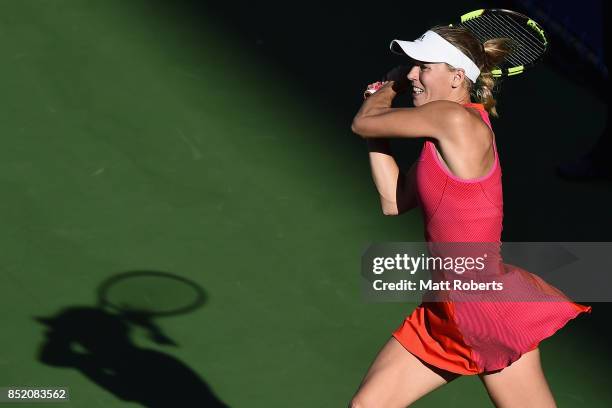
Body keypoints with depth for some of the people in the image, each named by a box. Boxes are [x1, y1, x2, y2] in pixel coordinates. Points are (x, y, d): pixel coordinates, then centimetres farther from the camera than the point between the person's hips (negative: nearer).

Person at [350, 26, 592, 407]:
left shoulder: (455, 119, -18)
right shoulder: (447, 137, 10)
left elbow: (361, 124, -7)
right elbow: (393, 201, 15)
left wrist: (388, 90, 13)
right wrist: (378, 122, 13)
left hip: (488, 308, -9)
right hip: (445, 311, 9)